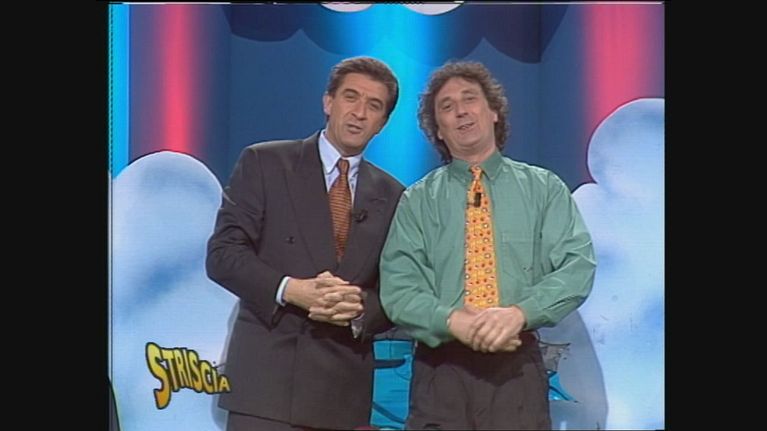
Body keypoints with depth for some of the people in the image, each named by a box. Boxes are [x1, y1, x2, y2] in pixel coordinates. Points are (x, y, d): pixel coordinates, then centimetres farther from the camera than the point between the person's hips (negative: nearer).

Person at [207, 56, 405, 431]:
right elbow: (222, 253, -3)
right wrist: (290, 290, -17)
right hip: (267, 374, -3)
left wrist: (361, 308, -11)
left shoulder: (392, 196, 12)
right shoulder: (264, 163, 4)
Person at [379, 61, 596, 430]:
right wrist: (452, 321, -21)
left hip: (518, 368, 0)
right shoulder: (417, 201, 7)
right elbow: (398, 289, -2)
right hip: (441, 369, 0)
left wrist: (519, 313, -20)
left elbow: (577, 265, -4)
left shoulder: (544, 188, 8)